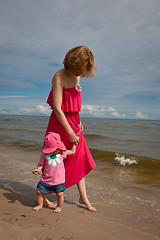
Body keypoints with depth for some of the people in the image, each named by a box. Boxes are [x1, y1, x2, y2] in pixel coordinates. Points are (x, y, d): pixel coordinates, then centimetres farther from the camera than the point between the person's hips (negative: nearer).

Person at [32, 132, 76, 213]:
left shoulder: (62, 153, -5)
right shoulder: (45, 154, -9)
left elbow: (72, 151, 7)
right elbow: (41, 164, -6)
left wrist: (74, 144, 1)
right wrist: (38, 169, -24)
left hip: (58, 180, -1)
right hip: (46, 179, 1)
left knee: (60, 194, 2)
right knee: (39, 191, 8)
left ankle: (59, 207, 29)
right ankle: (40, 205, 34)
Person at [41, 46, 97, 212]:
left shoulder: (77, 76, 8)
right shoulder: (59, 77, -17)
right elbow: (57, 109, -21)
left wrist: (78, 122, 14)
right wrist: (71, 133, -20)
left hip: (74, 122, 8)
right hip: (60, 123, -8)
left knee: (79, 160, 12)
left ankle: (83, 197, 26)